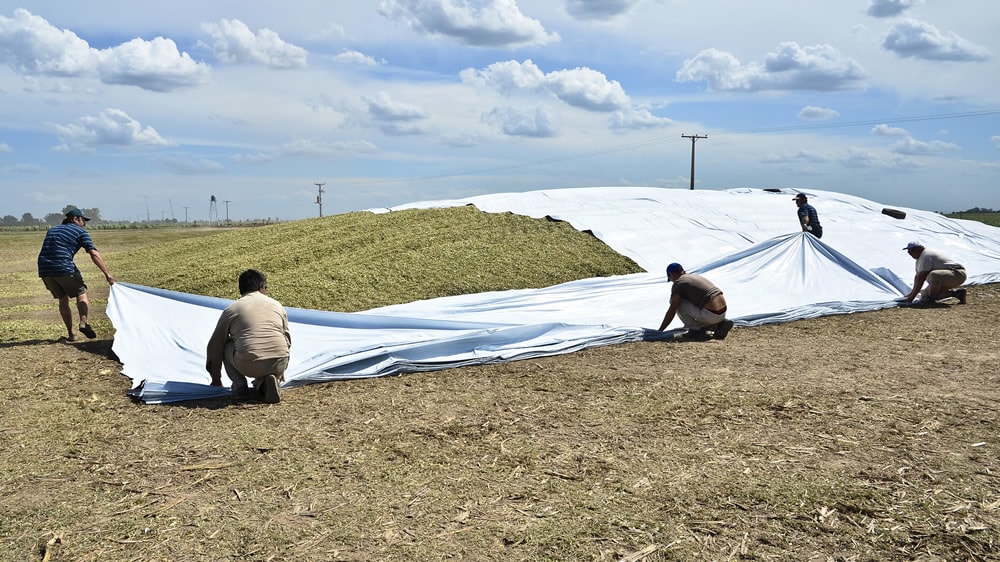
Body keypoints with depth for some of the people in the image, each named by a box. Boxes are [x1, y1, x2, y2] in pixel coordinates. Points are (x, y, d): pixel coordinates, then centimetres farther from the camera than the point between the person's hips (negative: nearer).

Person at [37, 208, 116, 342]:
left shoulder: (52, 230, 26)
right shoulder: (80, 232, 6)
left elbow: (46, 251, 27)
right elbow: (94, 254, -7)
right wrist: (107, 273, -12)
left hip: (44, 270, 6)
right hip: (64, 268, -5)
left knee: (63, 299, 17)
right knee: (81, 294, 11)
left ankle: (71, 333, 14)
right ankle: (84, 323, -11)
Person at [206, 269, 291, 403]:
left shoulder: (231, 310, 14)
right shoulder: (276, 304, 19)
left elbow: (215, 345, 23)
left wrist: (216, 378, 38)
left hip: (248, 366, -1)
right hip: (279, 363, 1)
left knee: (226, 346, 27)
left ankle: (239, 386, 11)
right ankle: (265, 381, 5)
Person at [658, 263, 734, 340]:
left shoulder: (678, 283, -2)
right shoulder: (696, 277, 24)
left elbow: (671, 311, -6)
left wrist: (660, 331, 1)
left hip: (710, 315, -8)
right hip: (722, 312, 8)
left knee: (676, 301, 2)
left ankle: (696, 330, 1)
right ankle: (720, 324, 11)